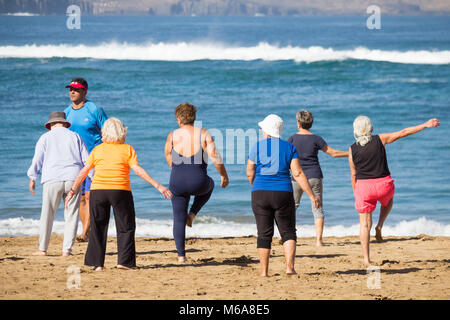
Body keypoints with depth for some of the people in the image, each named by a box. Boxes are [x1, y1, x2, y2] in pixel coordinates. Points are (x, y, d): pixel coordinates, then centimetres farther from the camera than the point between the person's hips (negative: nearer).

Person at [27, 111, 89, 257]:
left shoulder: (45, 138, 8)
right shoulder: (75, 137, 13)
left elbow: (37, 160, 3)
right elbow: (86, 160, 10)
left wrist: (32, 178, 12)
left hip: (52, 180, -1)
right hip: (73, 179, 1)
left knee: (47, 215, 5)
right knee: (71, 216, 4)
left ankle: (43, 249, 7)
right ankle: (67, 249, -1)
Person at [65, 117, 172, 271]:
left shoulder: (97, 150, 8)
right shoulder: (127, 149, 2)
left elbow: (84, 172, 7)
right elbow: (138, 170, -8)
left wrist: (73, 191, 14)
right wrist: (158, 186, -9)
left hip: (98, 190, 2)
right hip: (120, 191, -2)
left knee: (98, 228, 11)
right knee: (126, 227, 10)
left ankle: (97, 263, 7)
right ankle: (124, 261, 1)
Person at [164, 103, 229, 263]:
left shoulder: (172, 136, -3)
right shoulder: (204, 134, -5)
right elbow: (215, 157, -10)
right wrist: (224, 176, 5)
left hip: (178, 183, 0)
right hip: (199, 182, 0)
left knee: (178, 219, 16)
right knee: (209, 185, 38)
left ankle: (181, 255, 13)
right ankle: (192, 214, 22)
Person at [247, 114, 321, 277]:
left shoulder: (257, 147, 0)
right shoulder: (289, 148, 1)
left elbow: (250, 173, 5)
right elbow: (298, 173, -6)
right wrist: (312, 196, -4)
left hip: (260, 194, 0)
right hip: (283, 194, 0)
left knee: (264, 234, 7)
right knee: (288, 232, 8)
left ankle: (263, 271, 6)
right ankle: (290, 266, -8)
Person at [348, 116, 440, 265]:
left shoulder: (352, 149, -1)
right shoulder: (380, 139, -4)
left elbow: (353, 174, 4)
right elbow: (403, 132, 1)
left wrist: (356, 194, 15)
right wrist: (425, 125, 8)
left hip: (364, 186, 0)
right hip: (384, 184, 0)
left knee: (364, 223, 9)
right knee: (388, 200, 37)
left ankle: (366, 258, 4)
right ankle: (379, 226, 17)